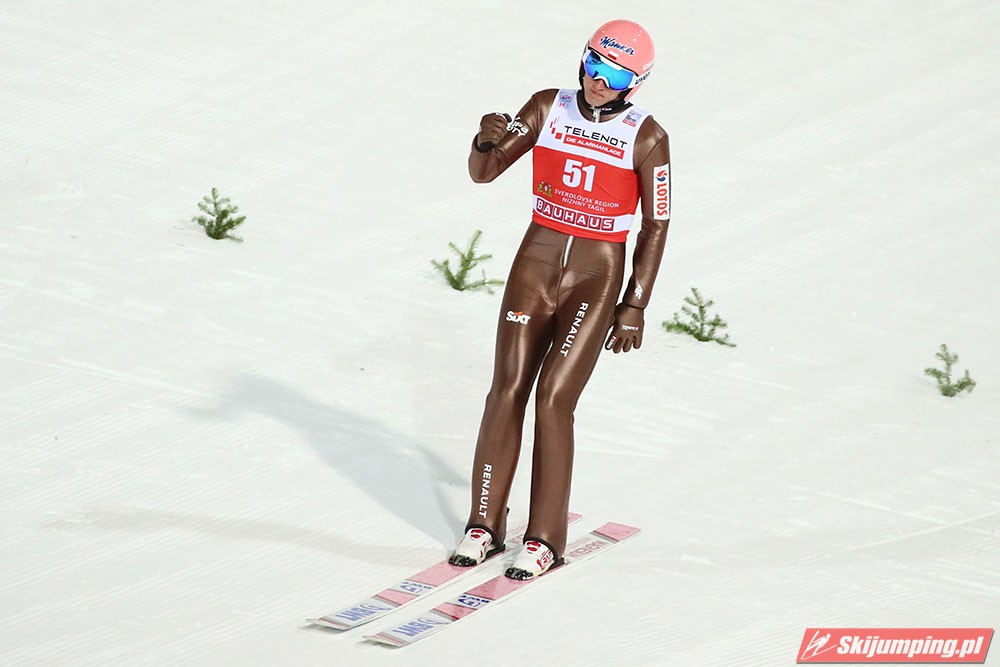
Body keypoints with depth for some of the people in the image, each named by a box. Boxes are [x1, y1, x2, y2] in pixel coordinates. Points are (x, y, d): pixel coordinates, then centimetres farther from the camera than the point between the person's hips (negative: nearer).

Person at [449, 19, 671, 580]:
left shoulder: (646, 138, -7)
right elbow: (483, 173, 2)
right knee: (507, 391, 0)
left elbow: (656, 226, -2)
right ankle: (484, 527, 11)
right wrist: (488, 139, -21)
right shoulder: (549, 108, 0)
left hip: (597, 278, -3)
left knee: (554, 400, -11)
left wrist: (635, 306, -5)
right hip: (536, 264, 3)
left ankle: (545, 540, -2)